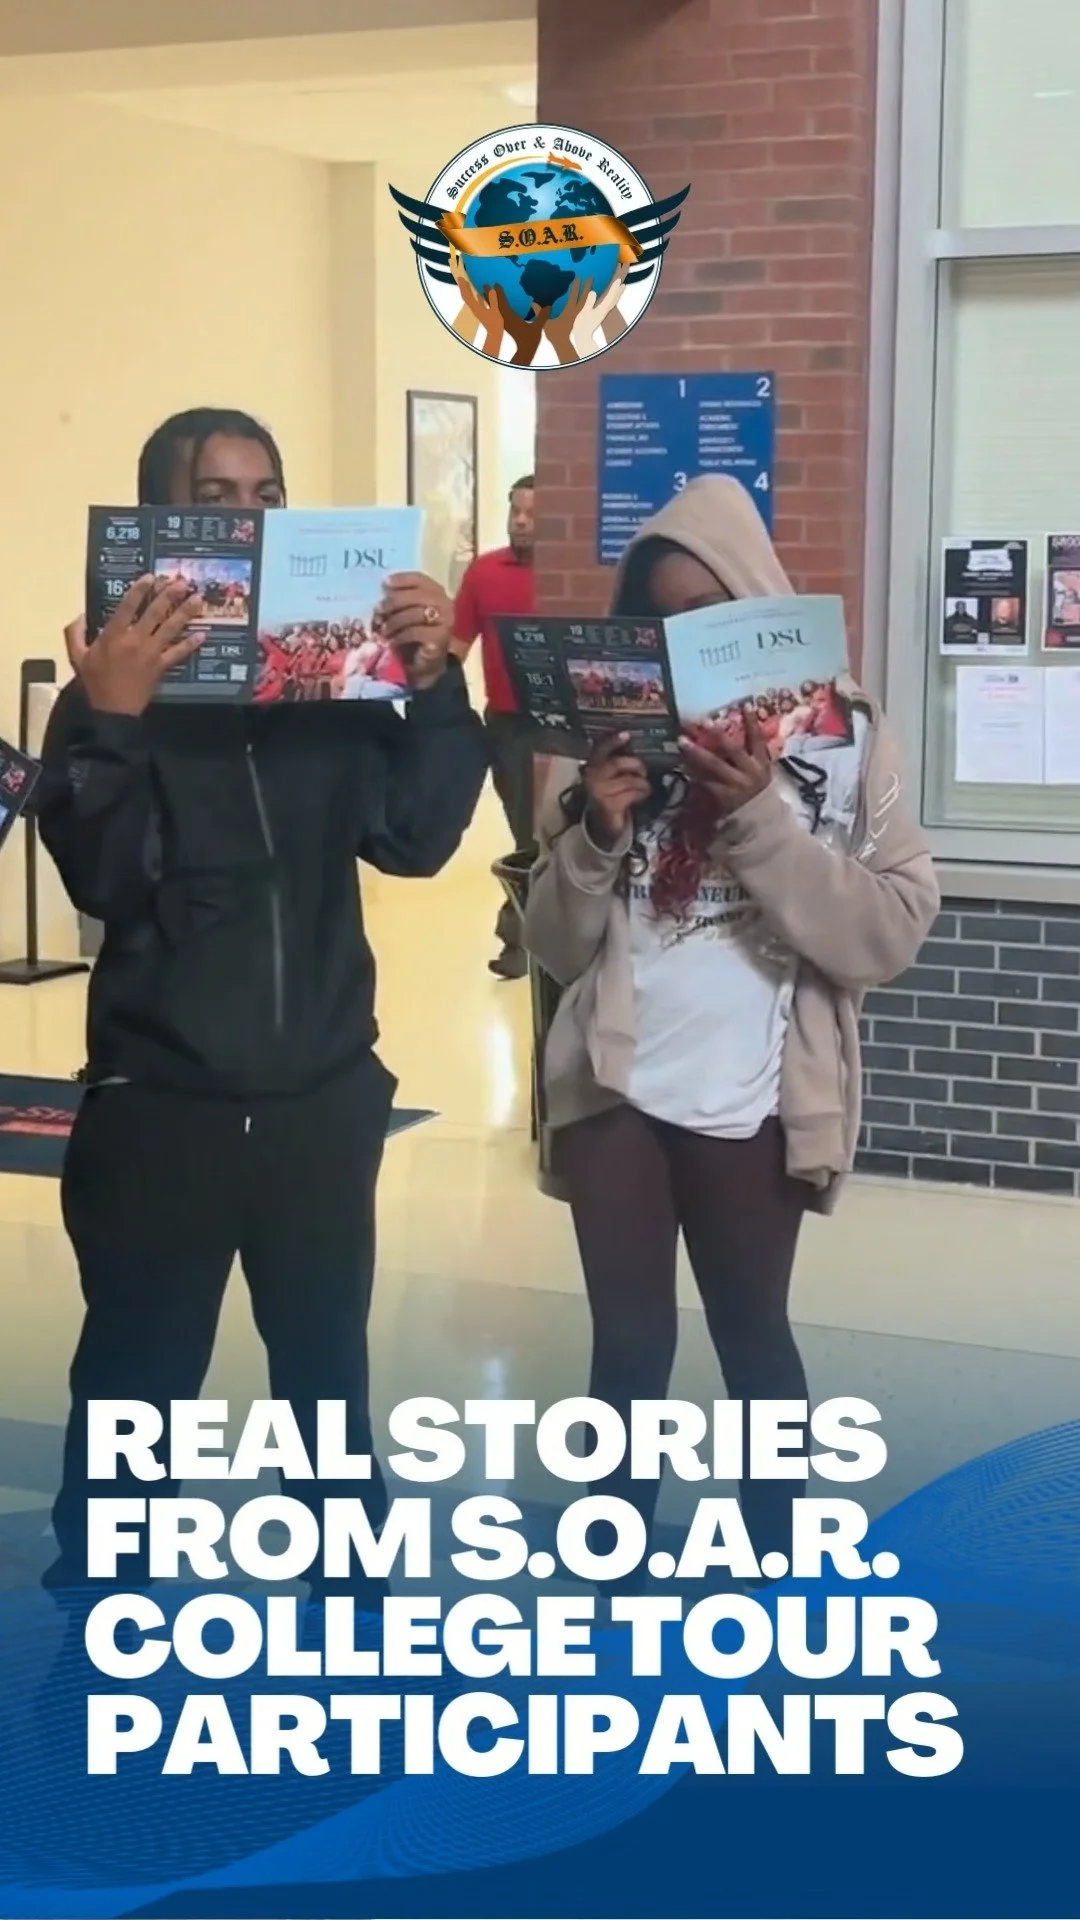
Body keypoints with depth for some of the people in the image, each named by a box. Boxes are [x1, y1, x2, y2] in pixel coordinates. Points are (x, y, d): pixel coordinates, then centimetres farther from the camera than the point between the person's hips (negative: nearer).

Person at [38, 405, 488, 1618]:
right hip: (160, 1105, -3)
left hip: (322, 1097, 3)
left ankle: (357, 1597, 32)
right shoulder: (112, 691, -3)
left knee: (328, 1369, 15)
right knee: (136, 1385, 3)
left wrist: (436, 687, -19)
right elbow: (103, 883, -16)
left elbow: (416, 840, -8)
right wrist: (115, 721, -28)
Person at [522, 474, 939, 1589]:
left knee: (752, 1335, 10)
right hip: (615, 1087, 2)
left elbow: (892, 934, -11)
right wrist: (596, 834, -13)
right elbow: (554, 948, 4)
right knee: (628, 1340, 8)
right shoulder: (610, 739, 6)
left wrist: (761, 820, -20)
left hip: (752, 1098, -2)